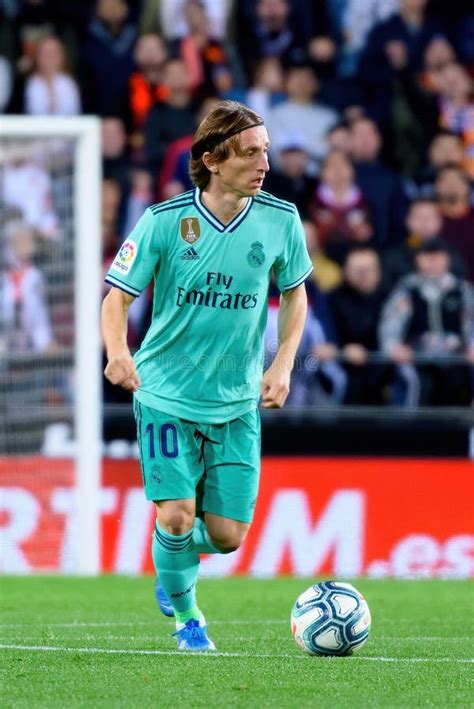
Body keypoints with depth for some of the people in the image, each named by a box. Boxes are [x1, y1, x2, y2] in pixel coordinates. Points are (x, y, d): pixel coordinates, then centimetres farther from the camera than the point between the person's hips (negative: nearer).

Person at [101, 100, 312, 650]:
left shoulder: (280, 221, -4)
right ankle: (184, 613, 14)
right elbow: (117, 296, -6)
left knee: (227, 534, -1)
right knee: (176, 516, -14)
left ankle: (179, 553, 35)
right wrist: (117, 351, -26)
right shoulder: (164, 221, -11)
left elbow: (294, 293, 13)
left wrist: (283, 365, 0)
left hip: (238, 401, 3)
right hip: (167, 394, -2)